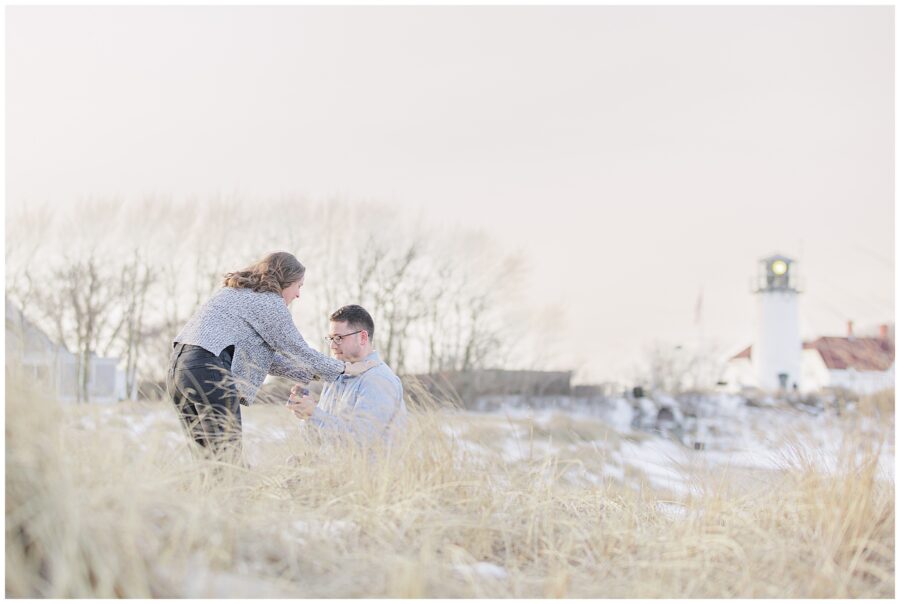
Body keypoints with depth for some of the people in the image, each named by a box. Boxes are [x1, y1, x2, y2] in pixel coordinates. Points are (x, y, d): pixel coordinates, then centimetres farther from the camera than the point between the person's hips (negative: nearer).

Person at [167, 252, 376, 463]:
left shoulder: (237, 293, 27)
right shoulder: (269, 302, 0)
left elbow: (266, 357, 29)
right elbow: (298, 351, 3)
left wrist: (313, 374, 29)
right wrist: (345, 368, 15)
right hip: (209, 372, -9)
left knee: (210, 456, 12)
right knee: (228, 459, -6)